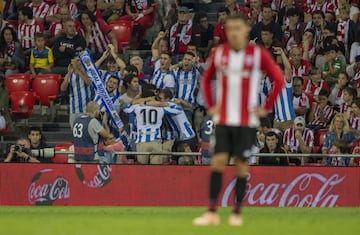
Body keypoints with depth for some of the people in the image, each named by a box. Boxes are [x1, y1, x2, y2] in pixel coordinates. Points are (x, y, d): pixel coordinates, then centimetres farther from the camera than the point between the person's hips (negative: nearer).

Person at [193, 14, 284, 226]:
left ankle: (237, 213, 11)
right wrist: (211, 106, 10)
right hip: (223, 119, 2)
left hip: (247, 121, -2)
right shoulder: (219, 53, 5)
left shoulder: (259, 54, -5)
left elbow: (279, 80, -2)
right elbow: (206, 79, 20)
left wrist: (266, 108, -5)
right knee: (218, 161, -8)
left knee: (241, 165, 1)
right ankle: (212, 212, -8)